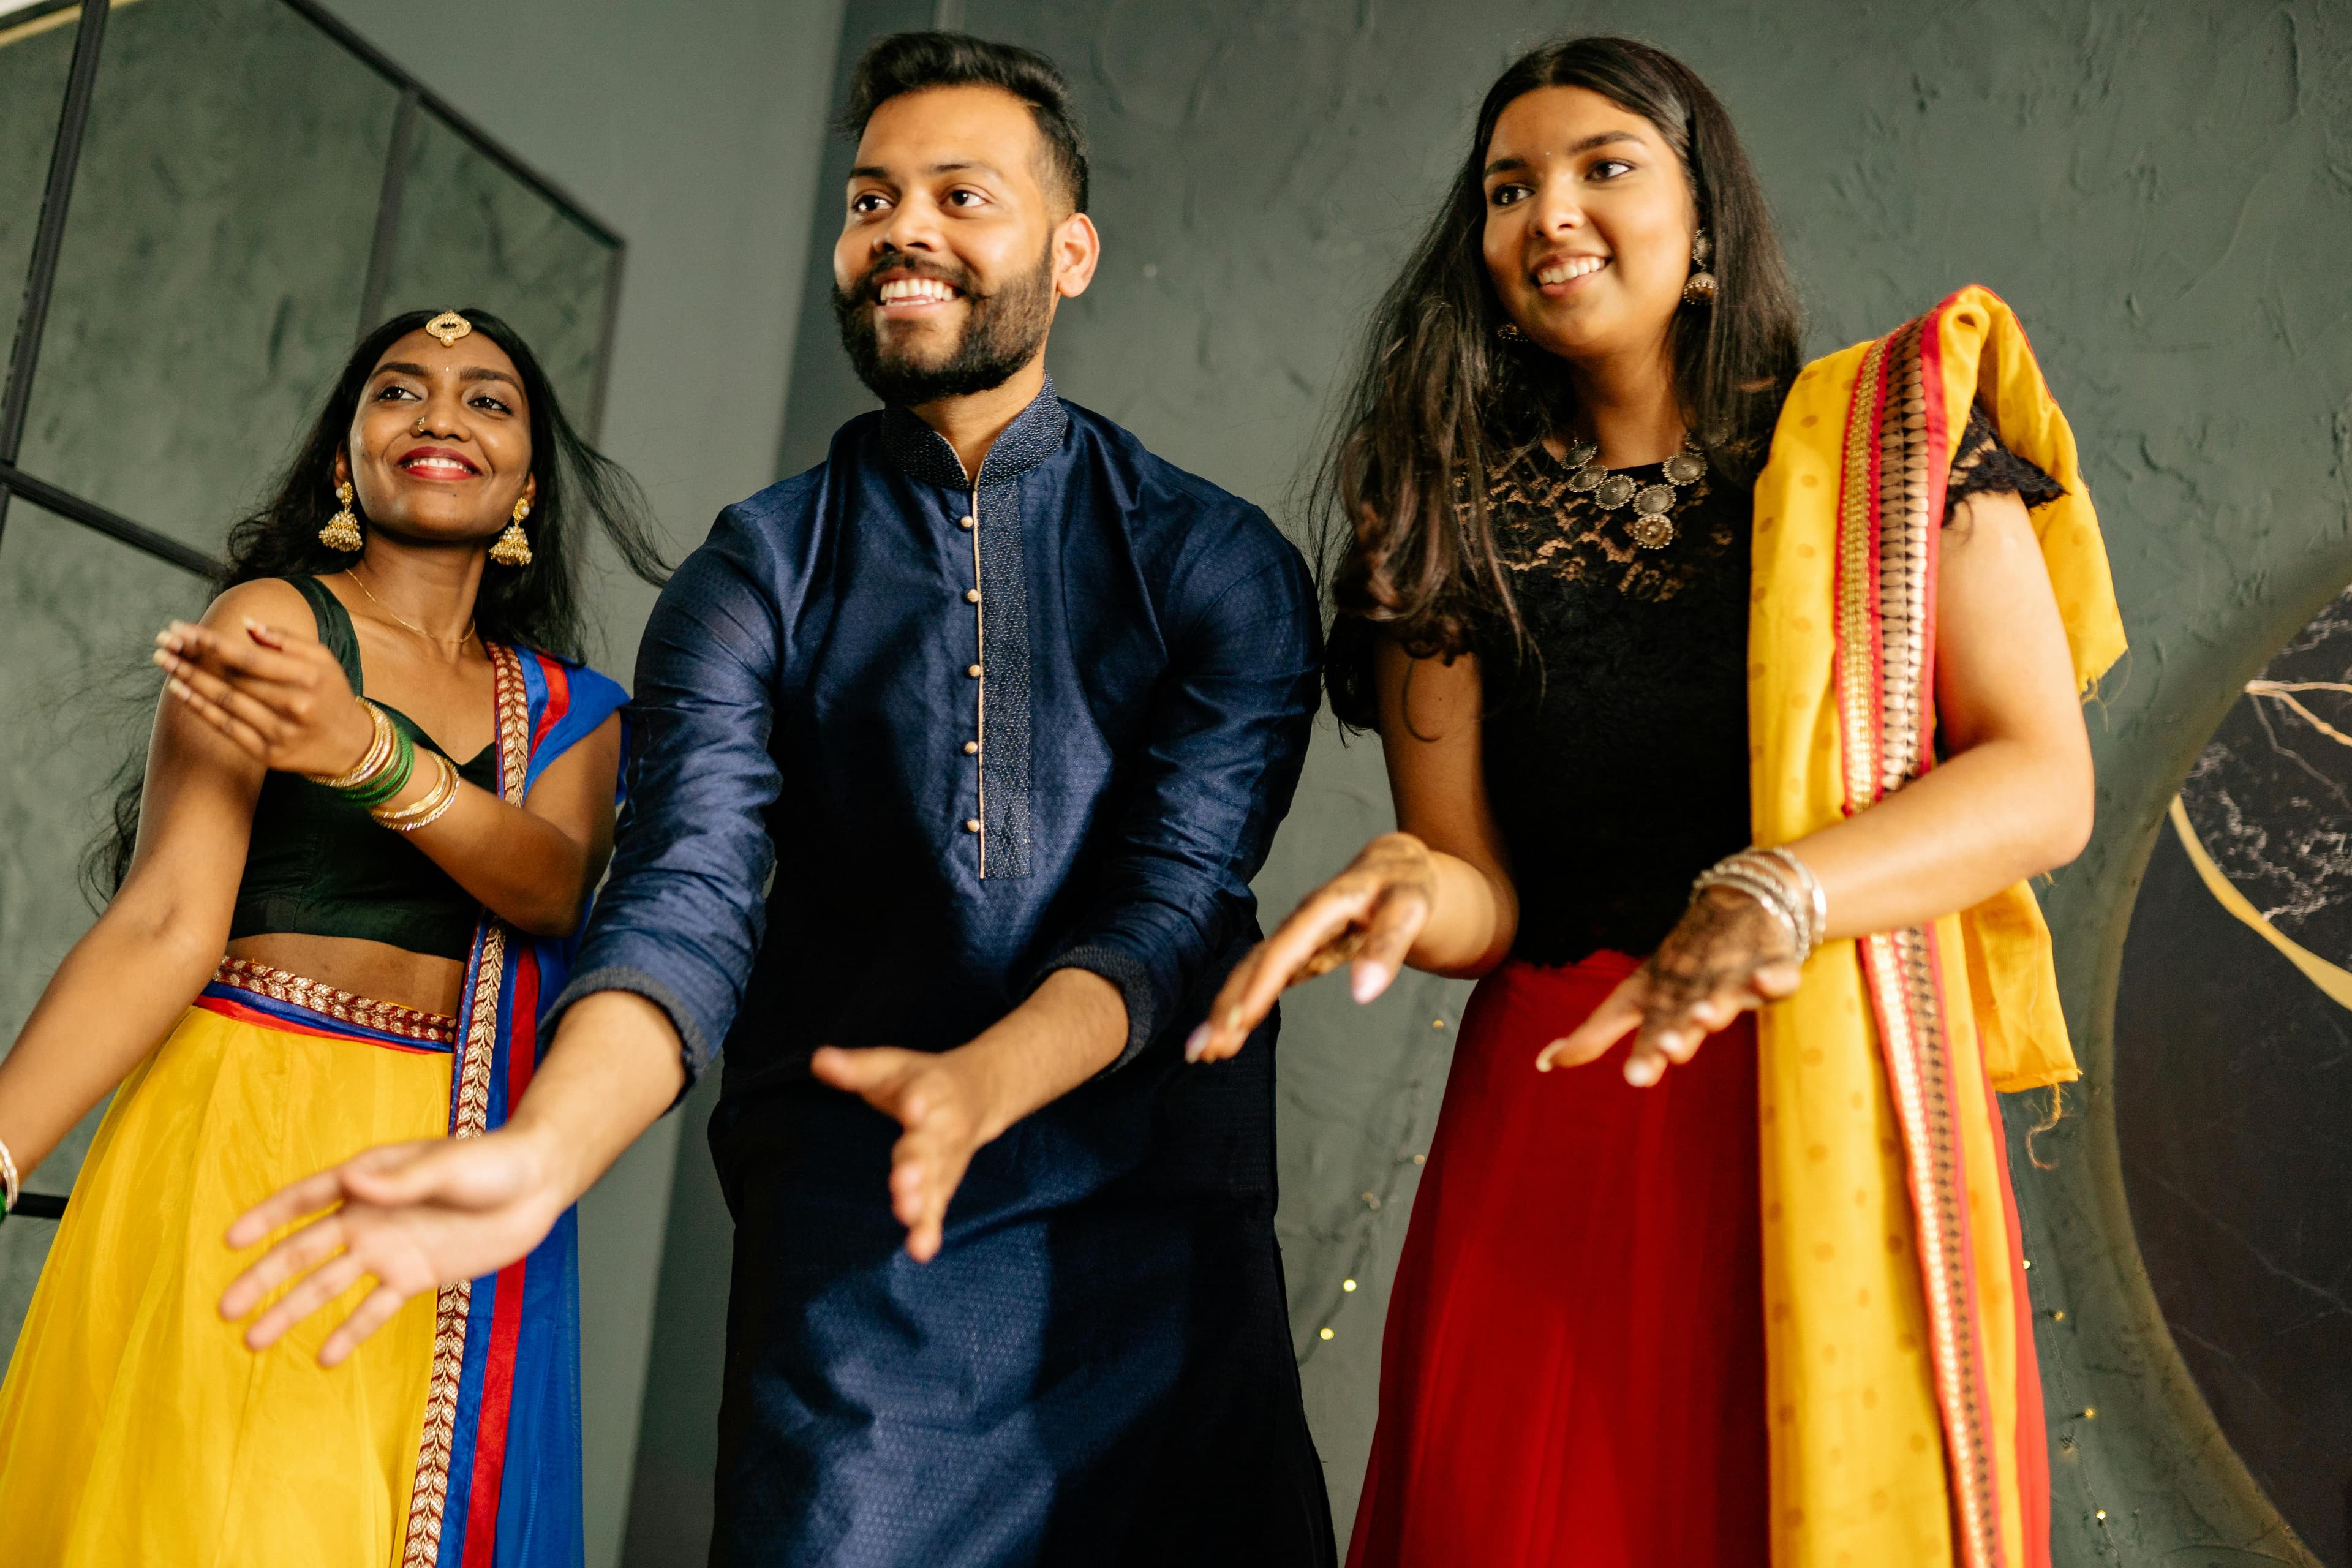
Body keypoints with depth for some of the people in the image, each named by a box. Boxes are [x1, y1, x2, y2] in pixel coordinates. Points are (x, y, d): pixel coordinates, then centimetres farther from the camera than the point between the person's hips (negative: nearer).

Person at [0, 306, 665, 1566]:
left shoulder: (565, 707, 14)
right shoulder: (276, 619, 2)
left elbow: (556, 885, -7)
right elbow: (169, 921, -8)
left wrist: (371, 755, -26)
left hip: (457, 1196, 4)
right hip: (248, 1141, -4)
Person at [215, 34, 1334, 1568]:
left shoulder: (1222, 560, 4)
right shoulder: (756, 574, 6)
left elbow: (1185, 893, -8)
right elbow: (685, 895, -8)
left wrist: (973, 1086, -28)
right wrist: (538, 1153, -27)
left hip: (1160, 1239, 1)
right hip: (845, 1256, 0)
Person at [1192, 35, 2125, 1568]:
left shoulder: (1895, 434, 4)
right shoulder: (1452, 517, 7)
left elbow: (2045, 780, -5)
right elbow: (1488, 891, 4)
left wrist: (1775, 896, -21)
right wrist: (1416, 891, -20)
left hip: (1847, 1121, -1)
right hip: (1552, 1128, 1)